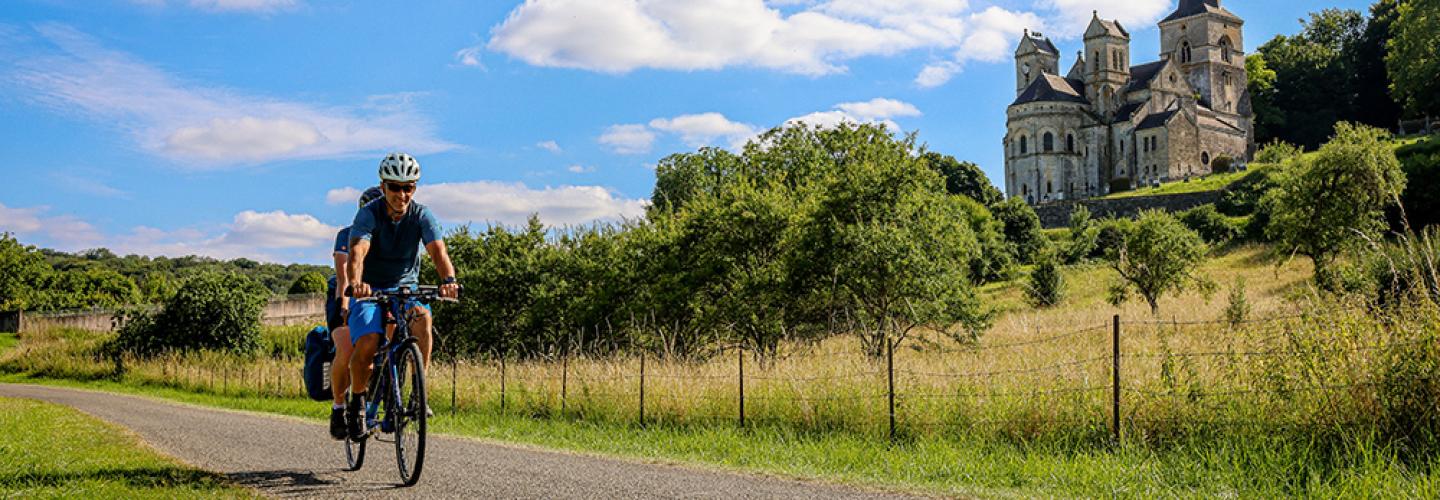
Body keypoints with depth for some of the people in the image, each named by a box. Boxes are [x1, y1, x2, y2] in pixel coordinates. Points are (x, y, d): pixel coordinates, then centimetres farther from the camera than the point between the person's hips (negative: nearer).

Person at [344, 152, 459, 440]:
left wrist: (448, 280, -46)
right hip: (370, 289, -1)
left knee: (422, 317, -32)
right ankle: (356, 401, 4)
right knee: (366, 345, -24)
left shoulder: (422, 216, -10)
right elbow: (357, 252, -32)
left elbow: (438, 251, -25)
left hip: (405, 287, 2)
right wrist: (356, 282, -53)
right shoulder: (369, 214, -16)